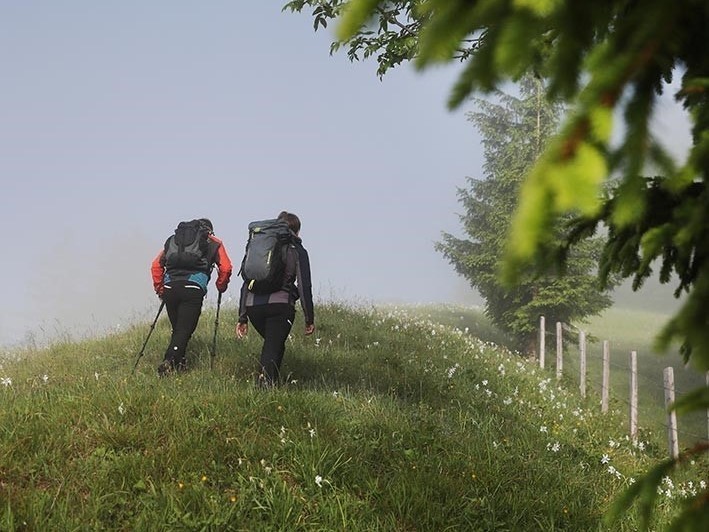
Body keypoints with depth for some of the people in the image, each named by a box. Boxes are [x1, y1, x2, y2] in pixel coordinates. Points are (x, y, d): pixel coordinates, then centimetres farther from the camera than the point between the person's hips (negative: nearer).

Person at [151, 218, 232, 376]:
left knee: (177, 329, 17)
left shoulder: (174, 240, 28)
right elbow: (226, 268, 8)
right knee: (184, 330, -6)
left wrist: (159, 289, 26)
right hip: (193, 288, -3)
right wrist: (221, 286, 24)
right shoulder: (214, 243, 20)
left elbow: (156, 265, 21)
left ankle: (179, 363, 14)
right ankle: (169, 361, -22)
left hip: (170, 287, 4)